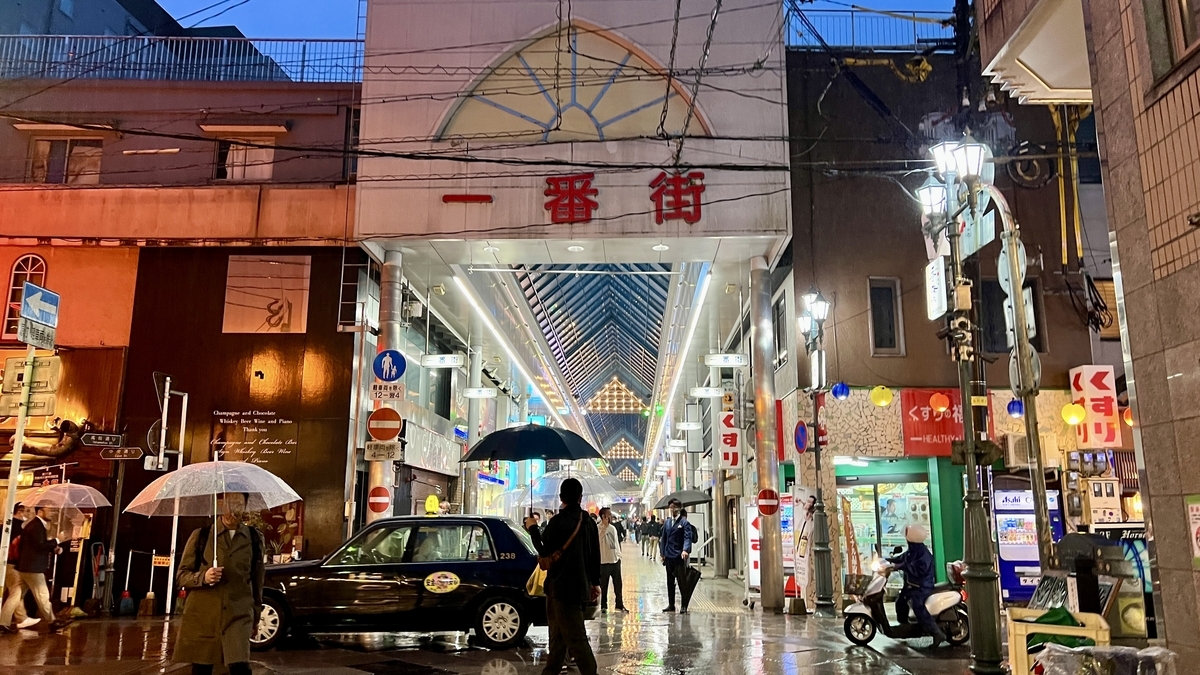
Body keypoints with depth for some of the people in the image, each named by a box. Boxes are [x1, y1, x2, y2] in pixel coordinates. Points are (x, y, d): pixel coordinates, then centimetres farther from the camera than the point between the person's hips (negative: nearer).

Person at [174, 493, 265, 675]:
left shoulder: (254, 538, 7)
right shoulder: (200, 535, 3)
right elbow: (181, 576, 5)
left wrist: (256, 613, 19)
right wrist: (203, 577, -15)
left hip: (238, 614, 0)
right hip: (202, 614, 0)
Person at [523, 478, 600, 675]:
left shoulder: (558, 521, -14)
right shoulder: (588, 521, 7)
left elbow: (545, 552, -11)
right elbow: (595, 555, 10)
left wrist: (533, 529, 2)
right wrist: (595, 582, 20)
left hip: (562, 585, -8)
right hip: (580, 584, 8)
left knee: (576, 638, -8)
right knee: (559, 636, 18)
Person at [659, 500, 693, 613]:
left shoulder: (684, 522, -6)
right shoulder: (667, 522, 12)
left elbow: (687, 537, -16)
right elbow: (663, 538, 15)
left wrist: (685, 550, -31)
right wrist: (662, 553, 9)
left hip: (679, 556, -6)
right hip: (668, 556, 6)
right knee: (670, 581, 13)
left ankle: (684, 606, 6)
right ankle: (671, 605, 21)